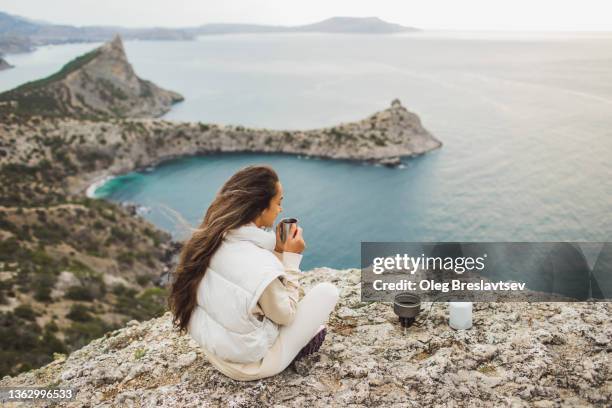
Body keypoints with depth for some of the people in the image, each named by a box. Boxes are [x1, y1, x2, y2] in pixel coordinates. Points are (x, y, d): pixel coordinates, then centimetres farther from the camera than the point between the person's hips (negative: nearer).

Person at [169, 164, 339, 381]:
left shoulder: (209, 238, -11)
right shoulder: (262, 266, -34)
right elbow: (285, 316, -14)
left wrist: (277, 251, -1)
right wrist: (291, 259, -13)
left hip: (214, 350, 7)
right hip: (250, 365, -7)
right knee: (328, 290, 1)